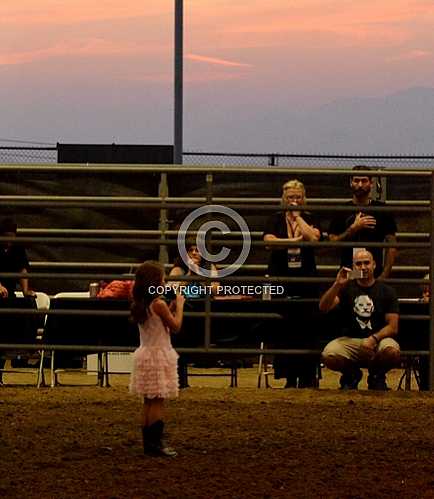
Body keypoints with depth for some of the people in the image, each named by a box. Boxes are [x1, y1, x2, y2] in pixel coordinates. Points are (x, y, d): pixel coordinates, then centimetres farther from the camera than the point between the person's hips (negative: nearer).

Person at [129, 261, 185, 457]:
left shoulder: (139, 305, 7)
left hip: (145, 354, 8)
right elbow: (175, 326, -11)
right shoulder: (158, 304, -17)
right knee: (158, 401, -6)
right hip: (158, 354, -8)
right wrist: (179, 305, 0)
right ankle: (155, 443, -8)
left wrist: (171, 308, 14)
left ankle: (148, 442, 13)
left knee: (149, 401, 11)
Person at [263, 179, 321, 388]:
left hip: (306, 279, 0)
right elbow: (269, 240, -10)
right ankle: (289, 377, 3)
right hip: (281, 279, 0)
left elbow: (313, 237, -12)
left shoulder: (309, 219, 8)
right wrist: (295, 240, -11)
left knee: (306, 327, -4)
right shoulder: (275, 219, 7)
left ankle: (307, 377, 0)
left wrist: (297, 216, -5)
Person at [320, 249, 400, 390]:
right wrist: (337, 285, -17)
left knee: (392, 352, -36)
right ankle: (351, 374, 5)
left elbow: (392, 327, 2)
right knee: (328, 356, -31)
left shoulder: (386, 291, 9)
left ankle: (377, 375, 1)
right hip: (349, 340, 1)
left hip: (377, 341, -1)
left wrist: (374, 339, -17)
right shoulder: (346, 288, 12)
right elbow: (323, 308, -4)